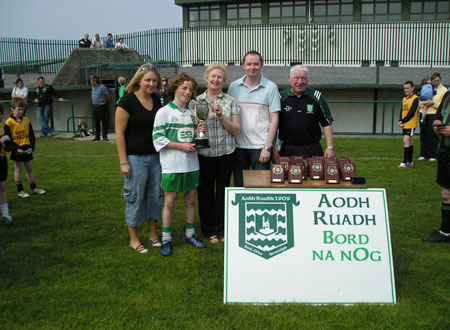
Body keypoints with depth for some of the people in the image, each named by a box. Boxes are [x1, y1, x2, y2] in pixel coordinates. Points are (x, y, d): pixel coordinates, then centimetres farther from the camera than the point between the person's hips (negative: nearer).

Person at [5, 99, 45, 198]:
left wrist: (31, 147, -6)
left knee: (29, 169, 12)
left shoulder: (27, 121, 4)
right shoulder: (9, 122, -8)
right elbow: (7, 138, -9)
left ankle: (34, 188, 21)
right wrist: (16, 148, -17)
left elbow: (31, 136, 7)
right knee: (18, 169, 6)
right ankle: (20, 191, 13)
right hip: (16, 150, -4)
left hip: (27, 149, 4)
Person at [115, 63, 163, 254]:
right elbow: (119, 133, -12)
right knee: (135, 198, 3)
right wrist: (123, 162, -15)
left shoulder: (156, 100, 8)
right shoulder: (128, 101, -12)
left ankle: (153, 235, 28)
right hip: (135, 158, -6)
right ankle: (133, 239, 19)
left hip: (155, 157, 6)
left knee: (155, 196, 13)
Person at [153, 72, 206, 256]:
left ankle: (190, 234, 26)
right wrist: (181, 146, -15)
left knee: (190, 200, 12)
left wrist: (199, 132, -3)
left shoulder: (192, 113, 11)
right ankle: (166, 239, 14)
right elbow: (158, 139, -10)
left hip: (191, 164, 5)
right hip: (172, 165, -5)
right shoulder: (164, 112, -5)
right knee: (170, 202, 2)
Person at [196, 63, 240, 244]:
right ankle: (209, 230, 21)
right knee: (205, 190, 6)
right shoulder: (197, 101, 5)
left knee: (223, 190, 7)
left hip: (226, 153, 0)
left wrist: (221, 117, -14)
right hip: (204, 153, 0)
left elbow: (236, 130, 0)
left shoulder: (230, 102, 4)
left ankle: (220, 229, 21)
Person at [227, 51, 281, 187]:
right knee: (239, 186, 9)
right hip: (238, 145, 3)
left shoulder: (271, 87, 0)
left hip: (260, 146, -2)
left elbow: (274, 119, -2)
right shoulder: (233, 87, 7)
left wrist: (267, 147, -9)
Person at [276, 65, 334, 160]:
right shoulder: (280, 98, 3)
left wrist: (330, 147, 1)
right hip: (288, 150, 0)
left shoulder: (316, 97, 5)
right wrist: (274, 149, 0)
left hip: (313, 150, 1)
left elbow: (326, 124, 8)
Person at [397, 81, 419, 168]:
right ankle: (410, 162, 20)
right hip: (404, 125, 8)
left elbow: (411, 112, -15)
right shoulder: (404, 99, 15)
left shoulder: (415, 98, -8)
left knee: (406, 141, -14)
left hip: (410, 124, -7)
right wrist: (400, 121, -5)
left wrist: (403, 121, -14)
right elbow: (401, 112, 10)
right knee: (409, 142, 13)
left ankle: (405, 162, -13)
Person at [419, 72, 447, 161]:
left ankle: (433, 155, 3)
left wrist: (433, 103, -14)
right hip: (423, 114, 4)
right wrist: (424, 103, -6)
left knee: (432, 135, -5)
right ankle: (423, 154, 12)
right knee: (423, 135, 4)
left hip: (434, 115, -3)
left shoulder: (443, 90, 3)